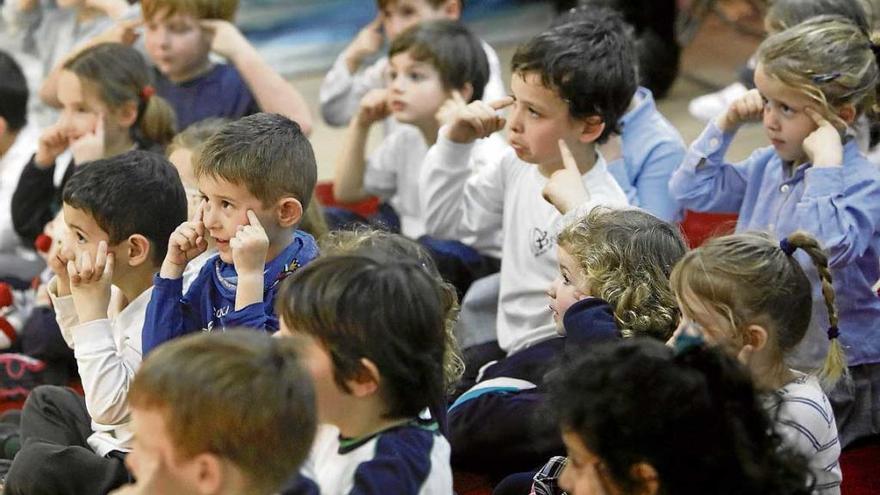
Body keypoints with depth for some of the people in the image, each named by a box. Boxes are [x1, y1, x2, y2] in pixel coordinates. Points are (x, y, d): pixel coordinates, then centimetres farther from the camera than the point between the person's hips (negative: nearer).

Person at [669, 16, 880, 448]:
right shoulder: (769, 165, 8)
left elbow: (832, 248, -35)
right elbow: (692, 190, 18)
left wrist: (825, 162, -33)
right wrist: (726, 124, 7)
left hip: (834, 375, -8)